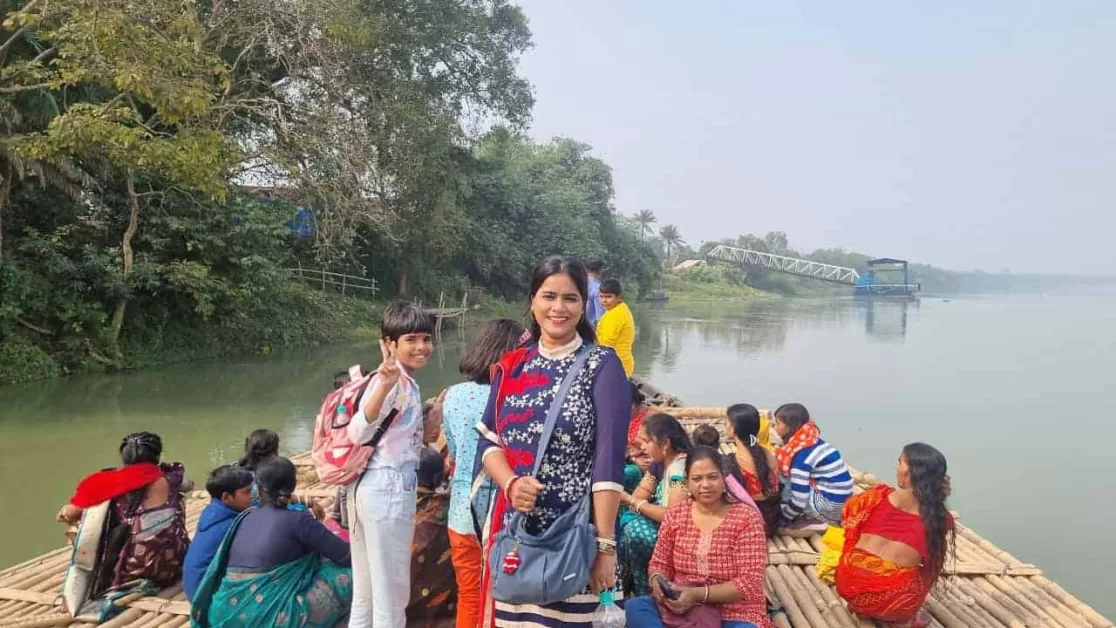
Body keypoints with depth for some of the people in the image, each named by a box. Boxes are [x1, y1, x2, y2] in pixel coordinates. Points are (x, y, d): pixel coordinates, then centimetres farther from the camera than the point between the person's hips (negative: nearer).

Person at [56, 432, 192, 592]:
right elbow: (188, 485, 18)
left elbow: (67, 514, 1)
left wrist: (66, 515, 22)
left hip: (131, 571, -1)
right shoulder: (170, 477, -5)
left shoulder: (113, 484, -8)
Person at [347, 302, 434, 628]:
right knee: (392, 595, 2)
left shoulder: (404, 381, 13)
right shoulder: (396, 381, -15)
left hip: (368, 488, 10)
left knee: (366, 593, 18)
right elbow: (357, 433, -34)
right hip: (388, 490, -10)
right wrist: (384, 387, -46)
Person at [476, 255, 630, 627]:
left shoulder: (602, 365, -7)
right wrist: (510, 483, -13)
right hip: (512, 529, 4)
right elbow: (487, 441, 6)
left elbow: (609, 462, -12)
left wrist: (605, 545, -16)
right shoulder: (511, 366, 7)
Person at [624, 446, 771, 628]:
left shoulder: (746, 517, -7)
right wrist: (658, 581, -15)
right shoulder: (676, 514, 5)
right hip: (682, 608, 5)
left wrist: (697, 594, -24)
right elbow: (660, 563, 11)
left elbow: (750, 583, -13)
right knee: (635, 606, -24)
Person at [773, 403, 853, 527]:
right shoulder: (812, 442, 7)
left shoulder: (801, 454, -19)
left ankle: (812, 521, 2)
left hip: (830, 507, -9)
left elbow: (799, 500, -20)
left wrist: (782, 520, -6)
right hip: (838, 502, 9)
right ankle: (812, 517, 6)